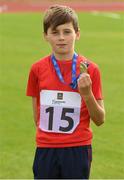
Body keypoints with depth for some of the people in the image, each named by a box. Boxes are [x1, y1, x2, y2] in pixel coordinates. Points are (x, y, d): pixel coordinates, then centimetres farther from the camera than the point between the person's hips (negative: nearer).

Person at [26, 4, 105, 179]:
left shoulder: (90, 69, -4)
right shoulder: (38, 69, 1)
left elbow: (100, 120, -2)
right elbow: (37, 115, 11)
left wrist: (87, 93, -17)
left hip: (78, 150, -2)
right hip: (45, 151, 2)